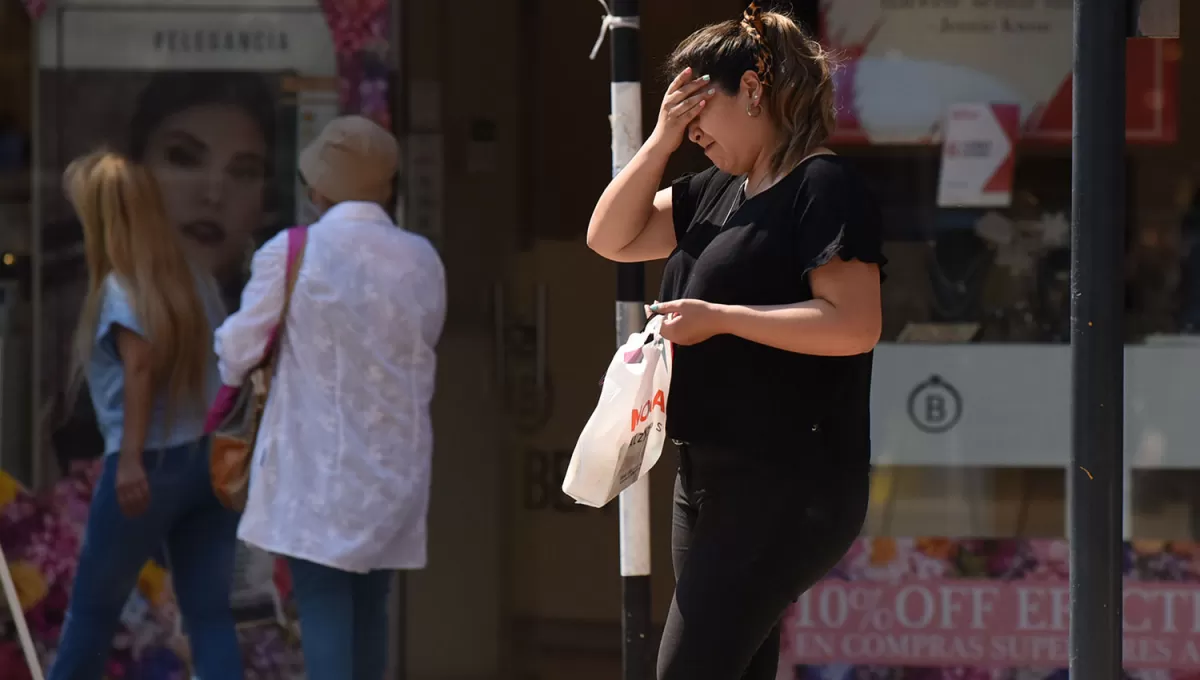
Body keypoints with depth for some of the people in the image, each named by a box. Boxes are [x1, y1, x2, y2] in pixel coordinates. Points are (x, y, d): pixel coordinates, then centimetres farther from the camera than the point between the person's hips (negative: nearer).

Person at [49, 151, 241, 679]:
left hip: (151, 463, -6)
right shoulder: (195, 277, 10)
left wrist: (131, 458, -25)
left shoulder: (119, 287, -9)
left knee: (92, 606, 12)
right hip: (210, 457, 6)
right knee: (209, 612, 3)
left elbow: (141, 363, -21)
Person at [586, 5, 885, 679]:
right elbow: (611, 238, 18)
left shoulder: (825, 187, -12)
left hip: (786, 490, -10)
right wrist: (662, 141, 4)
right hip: (715, 480, 10)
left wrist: (719, 318, -19)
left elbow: (855, 325, -22)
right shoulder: (719, 191, 16)